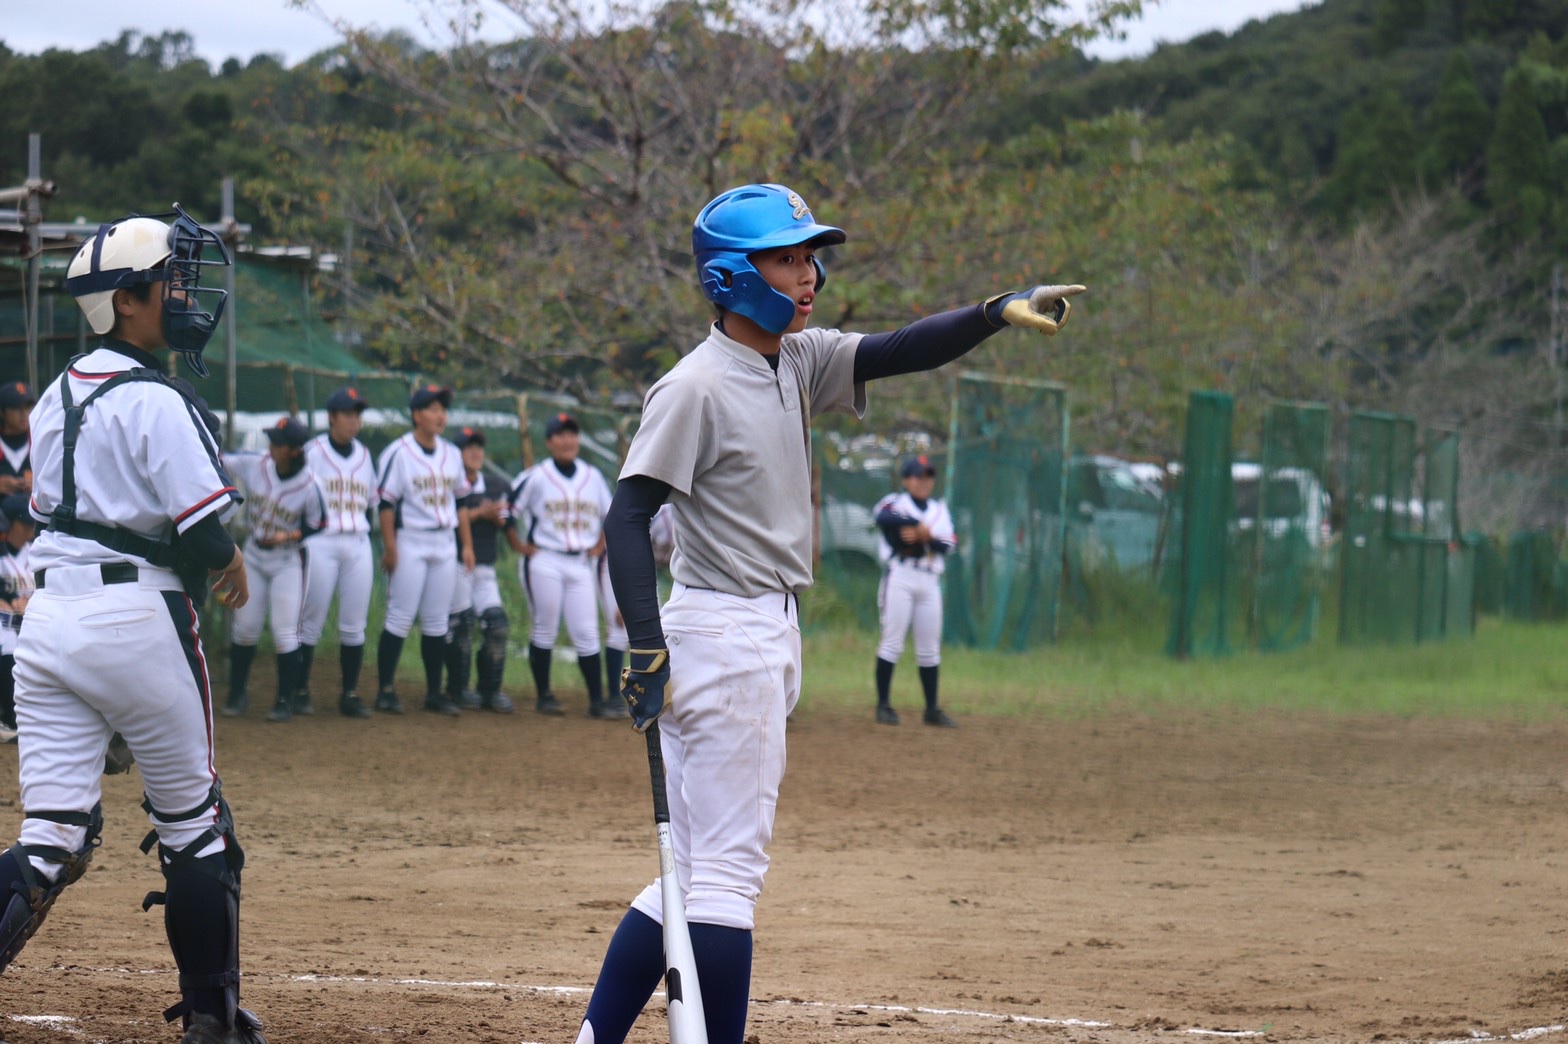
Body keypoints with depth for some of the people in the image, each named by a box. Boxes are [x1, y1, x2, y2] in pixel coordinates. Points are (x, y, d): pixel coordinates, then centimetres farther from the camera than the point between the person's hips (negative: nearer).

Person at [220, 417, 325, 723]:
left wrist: (288, 536, -21)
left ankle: (286, 699, 9)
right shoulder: (253, 465, -10)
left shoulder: (309, 486, -17)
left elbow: (316, 527, -7)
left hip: (287, 563, -3)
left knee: (285, 633, -4)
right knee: (244, 628, 7)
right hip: (253, 557, 3)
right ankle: (237, 695, 21)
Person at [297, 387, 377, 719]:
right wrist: (300, 544, -8)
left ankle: (350, 694, 8)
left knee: (355, 626, 3)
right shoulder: (312, 452, -2)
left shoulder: (364, 455, 13)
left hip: (358, 545, 5)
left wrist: (368, 547, 13)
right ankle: (300, 690, 4)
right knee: (311, 622, -4)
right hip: (320, 543, -5)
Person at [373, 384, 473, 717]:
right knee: (400, 618, -7)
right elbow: (386, 501, -11)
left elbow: (460, 499, 17)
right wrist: (389, 546, -16)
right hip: (410, 542, -6)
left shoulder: (452, 454, 11)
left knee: (437, 622, 8)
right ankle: (385, 690, -1)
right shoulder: (398, 452, -9)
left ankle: (434, 693, 12)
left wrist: (466, 543, 12)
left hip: (444, 543, 6)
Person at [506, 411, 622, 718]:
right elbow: (507, 511, -1)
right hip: (543, 563, -4)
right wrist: (518, 545, -3)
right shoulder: (536, 477, -5)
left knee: (587, 633, -1)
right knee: (544, 629, 1)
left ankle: (597, 701, -2)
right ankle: (543, 696, 9)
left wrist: (599, 546, 12)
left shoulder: (593, 477, 9)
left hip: (580, 565, 4)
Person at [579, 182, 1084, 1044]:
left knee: (698, 873, 12)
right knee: (728, 867, -9)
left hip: (770, 638, 9)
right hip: (719, 636, -9)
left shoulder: (797, 363, 11)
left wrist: (998, 312, -14)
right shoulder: (697, 386, -13)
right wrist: (647, 646, -25)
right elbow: (628, 513, -17)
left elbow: (899, 352, 4)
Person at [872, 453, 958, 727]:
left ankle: (932, 709, 10)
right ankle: (883, 705, -4)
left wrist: (924, 535, -16)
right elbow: (883, 518, -22)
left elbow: (948, 544, 1)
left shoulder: (939, 510, 17)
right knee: (892, 642, -7)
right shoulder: (894, 503, 3)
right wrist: (920, 526, -24)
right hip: (900, 578, -5)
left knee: (930, 649, 6)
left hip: (929, 582, 5)